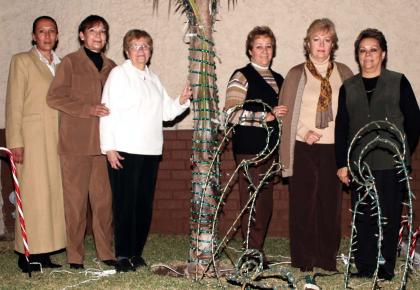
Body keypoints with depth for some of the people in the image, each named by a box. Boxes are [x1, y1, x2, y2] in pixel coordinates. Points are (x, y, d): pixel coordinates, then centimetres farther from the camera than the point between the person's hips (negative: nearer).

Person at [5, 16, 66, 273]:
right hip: (32, 138, -5)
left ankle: (44, 253, 8)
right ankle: (28, 254, 1)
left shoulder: (62, 64, 17)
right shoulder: (22, 61, 3)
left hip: (57, 140, 5)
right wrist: (15, 142, -11)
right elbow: (14, 103, -3)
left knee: (53, 194, 3)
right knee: (33, 194, -6)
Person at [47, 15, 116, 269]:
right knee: (76, 200, -1)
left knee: (104, 200, 3)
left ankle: (106, 251, 12)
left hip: (103, 142, 4)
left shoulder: (111, 67, 16)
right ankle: (75, 255, 6)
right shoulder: (70, 62, 4)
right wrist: (89, 109, -14)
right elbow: (55, 97, -5)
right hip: (76, 142, -4)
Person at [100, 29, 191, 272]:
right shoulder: (119, 74, 3)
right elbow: (108, 110, -4)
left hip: (151, 151, 5)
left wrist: (182, 101, -2)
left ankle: (136, 252, 14)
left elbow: (167, 112, 18)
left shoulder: (154, 79, 20)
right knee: (125, 202, -6)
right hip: (124, 151, -5)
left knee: (145, 203, 5)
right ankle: (123, 255, 1)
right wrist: (109, 147, -11)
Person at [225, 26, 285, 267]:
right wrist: (265, 116, -16)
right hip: (249, 149, -7)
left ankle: (258, 252, 17)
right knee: (252, 202, -6)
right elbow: (231, 112, -13)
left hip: (271, 148, 7)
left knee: (266, 202, 8)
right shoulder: (242, 77, -2)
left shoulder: (278, 79, 19)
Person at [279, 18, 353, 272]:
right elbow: (285, 113, 1)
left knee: (331, 204, 5)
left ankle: (328, 258, 17)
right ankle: (304, 259, 11)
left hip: (334, 149, 2)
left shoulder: (344, 74, 7)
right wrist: (304, 133, -12)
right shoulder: (296, 74, 2)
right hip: (304, 149, -2)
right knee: (303, 205, 1)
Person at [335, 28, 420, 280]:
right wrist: (342, 164, 3)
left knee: (389, 219, 1)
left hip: (391, 165, -2)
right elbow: (341, 127, 9)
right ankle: (364, 271, 13)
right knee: (362, 220, 4)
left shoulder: (398, 82, 4)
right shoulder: (348, 88, 11)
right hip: (360, 165, 2)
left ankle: (386, 270, 11)